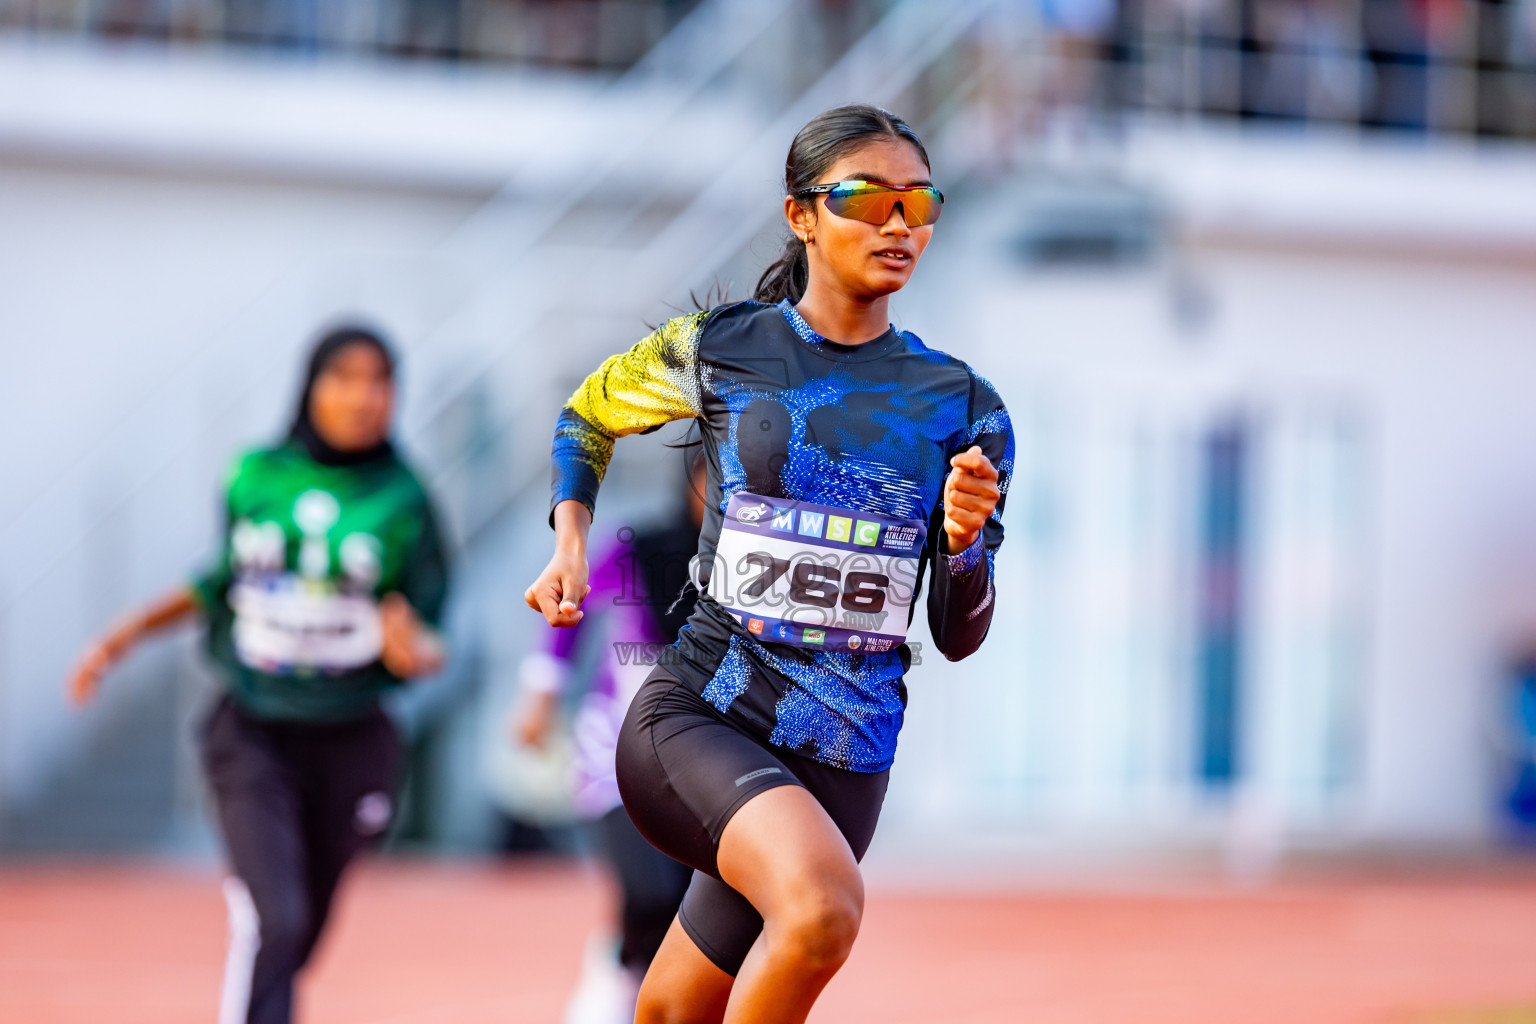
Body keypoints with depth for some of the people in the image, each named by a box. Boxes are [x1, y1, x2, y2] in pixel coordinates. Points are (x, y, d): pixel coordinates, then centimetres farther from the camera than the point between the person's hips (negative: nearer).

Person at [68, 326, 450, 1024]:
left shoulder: (404, 500, -3)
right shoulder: (256, 476, 1)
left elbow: (428, 643, -2)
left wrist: (411, 652, -25)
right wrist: (130, 633, 12)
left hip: (348, 747, 1)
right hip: (254, 736, -1)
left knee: (299, 937, 10)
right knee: (273, 921, -20)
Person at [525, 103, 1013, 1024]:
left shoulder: (963, 405, 6)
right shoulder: (717, 352, 1)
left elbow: (960, 637, 9)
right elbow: (587, 416, 23)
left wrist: (965, 542, -12)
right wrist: (570, 548, 7)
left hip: (843, 762, 3)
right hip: (698, 717, -3)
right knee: (824, 903, -32)